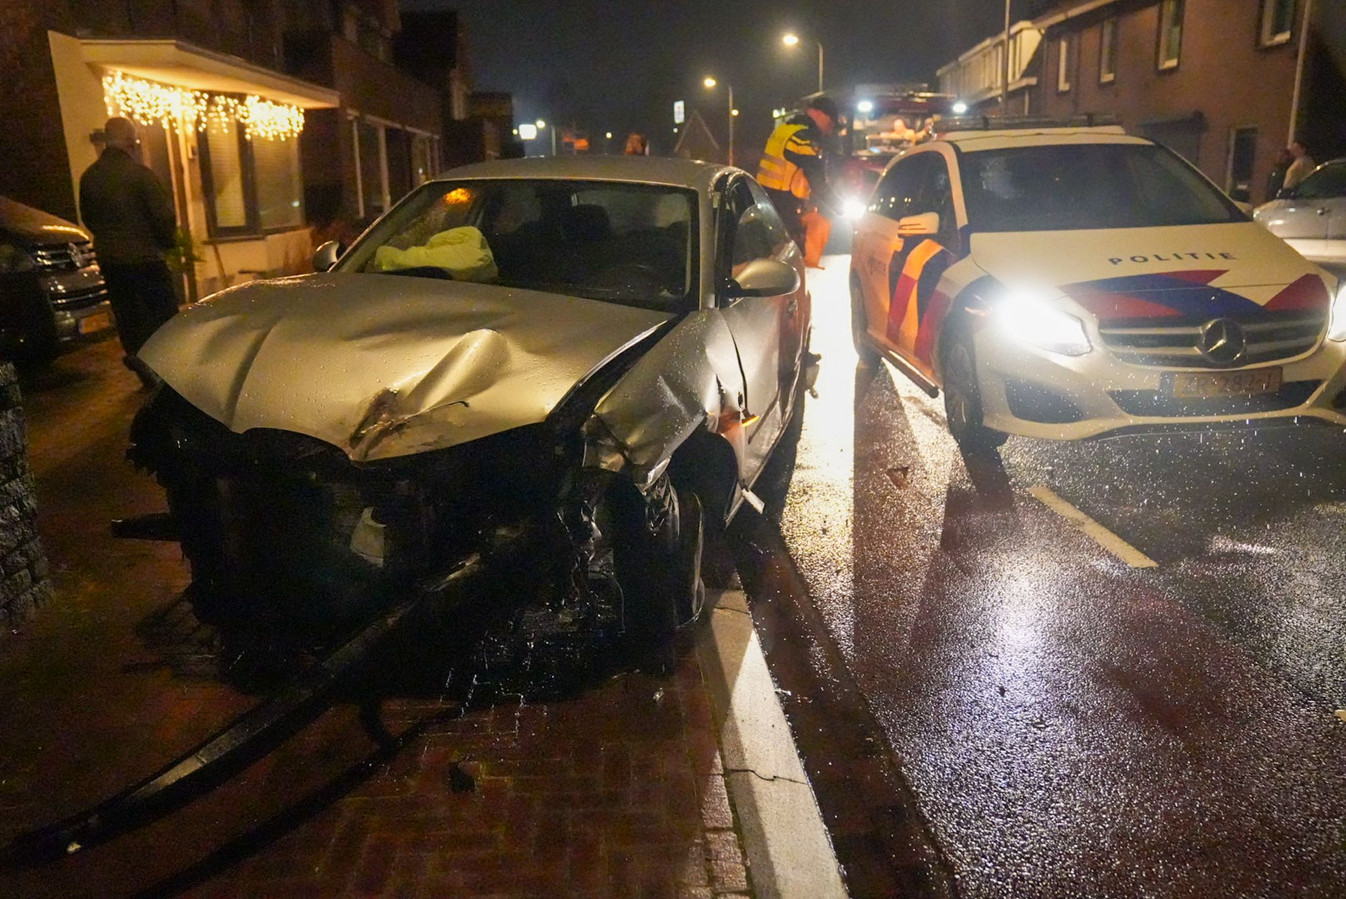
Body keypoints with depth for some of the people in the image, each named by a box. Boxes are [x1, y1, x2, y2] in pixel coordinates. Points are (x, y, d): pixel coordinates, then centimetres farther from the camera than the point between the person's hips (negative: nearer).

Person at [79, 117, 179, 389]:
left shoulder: (89, 177, 7)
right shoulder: (138, 173, -14)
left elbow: (87, 217, 16)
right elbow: (164, 213, -15)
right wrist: (166, 241, 3)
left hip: (108, 258, 7)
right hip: (144, 256, -7)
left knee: (128, 314, 12)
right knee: (164, 309, 0)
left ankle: (146, 371, 14)